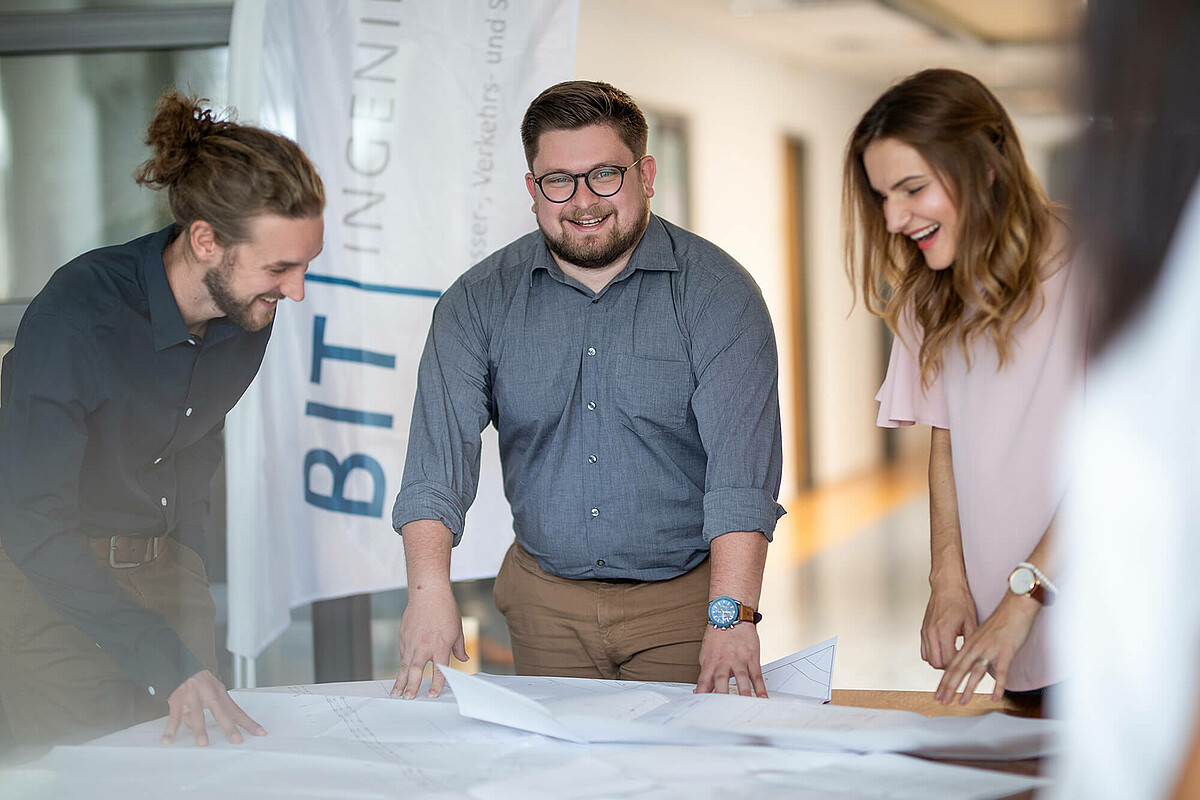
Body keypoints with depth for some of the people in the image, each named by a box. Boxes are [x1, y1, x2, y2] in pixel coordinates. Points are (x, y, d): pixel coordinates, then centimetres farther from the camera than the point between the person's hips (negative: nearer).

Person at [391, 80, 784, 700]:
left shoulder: (717, 293, -9)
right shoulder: (480, 301, -1)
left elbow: (741, 461, -19)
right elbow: (441, 445, -11)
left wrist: (730, 615, -30)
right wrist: (430, 588, -27)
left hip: (681, 601, -2)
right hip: (546, 599, 2)